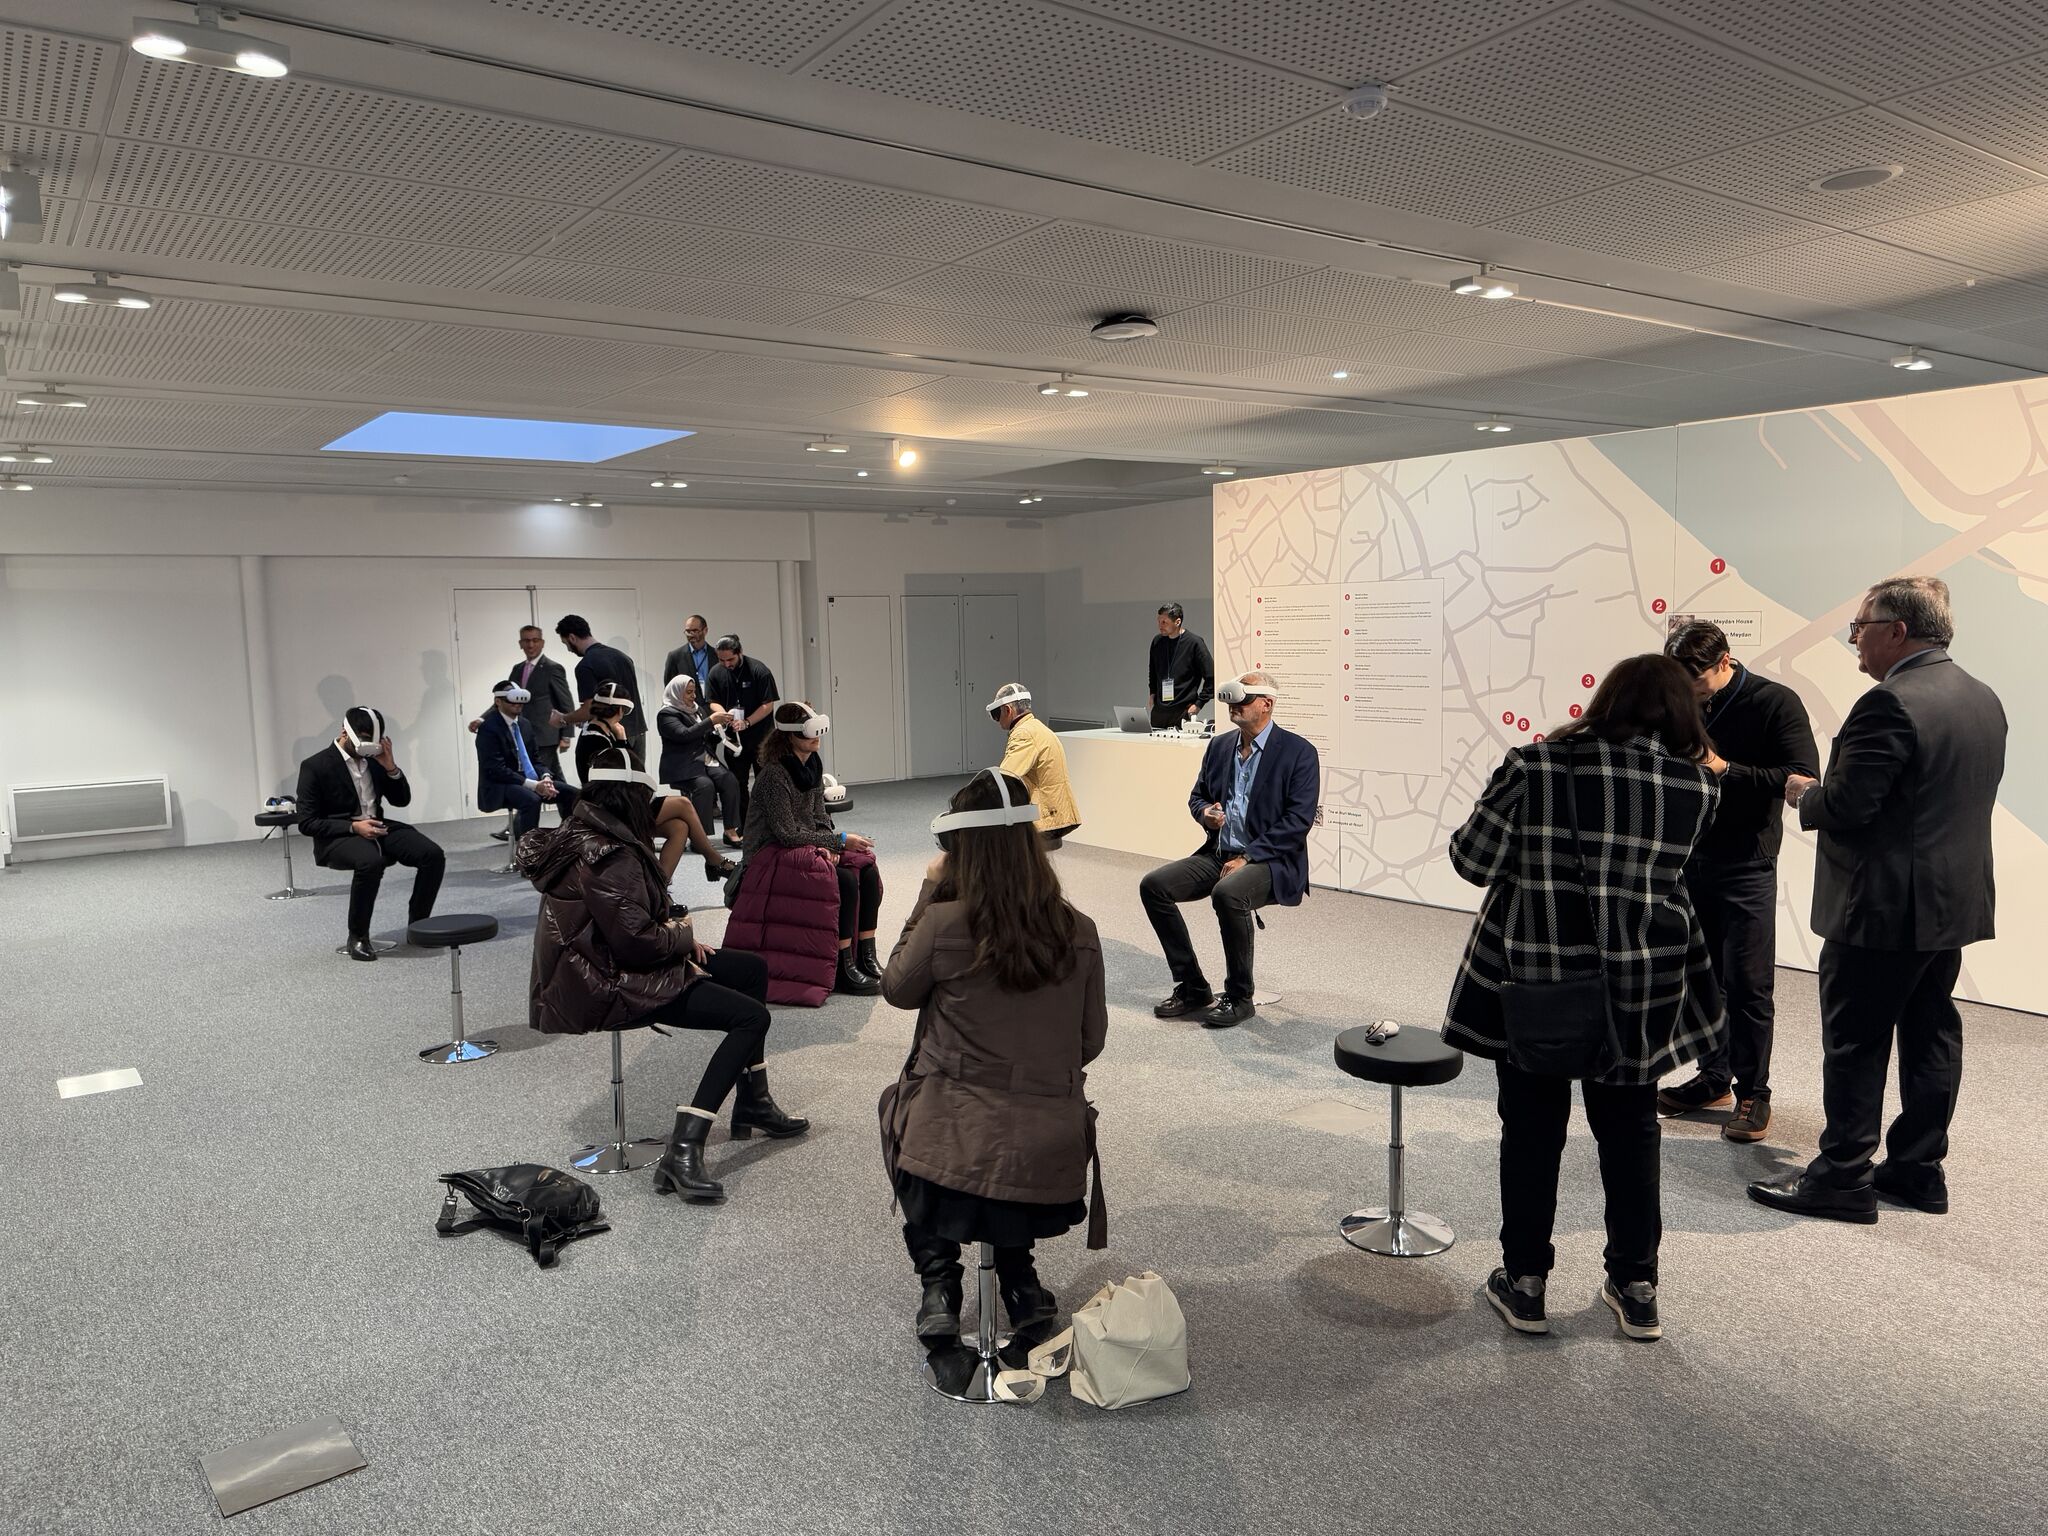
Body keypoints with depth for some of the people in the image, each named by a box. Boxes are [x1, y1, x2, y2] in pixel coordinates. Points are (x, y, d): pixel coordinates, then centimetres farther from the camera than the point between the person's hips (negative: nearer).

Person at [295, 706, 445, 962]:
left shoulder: (374, 758, 8)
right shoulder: (315, 766, -8)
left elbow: (402, 800, 11)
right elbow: (307, 823, -10)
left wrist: (391, 767, -6)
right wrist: (353, 827, -21)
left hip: (377, 827, 5)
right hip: (337, 836, -5)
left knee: (433, 855, -19)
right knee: (371, 862, -39)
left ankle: (418, 924, -1)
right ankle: (357, 936, -19)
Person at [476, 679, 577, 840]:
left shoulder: (525, 724, 12)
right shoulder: (489, 727, -12)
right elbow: (496, 769, -19)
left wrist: (545, 777, -8)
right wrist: (533, 785, -25)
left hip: (529, 780, 7)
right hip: (499, 786, -7)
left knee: (571, 794, -11)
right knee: (531, 800, -36)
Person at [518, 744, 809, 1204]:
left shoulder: (581, 835, 10)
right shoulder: (609, 857, -23)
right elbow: (637, 941, -26)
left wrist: (678, 932, 4)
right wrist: (684, 934, -6)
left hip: (604, 963, 11)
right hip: (608, 987, -11)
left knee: (752, 969, 16)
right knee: (752, 1017, -17)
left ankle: (752, 1104, 25)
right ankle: (683, 1152, -21)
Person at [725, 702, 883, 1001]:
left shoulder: (813, 764, 5)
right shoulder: (774, 774, -20)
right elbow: (786, 833, -22)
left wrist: (828, 845, -11)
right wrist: (838, 841, -19)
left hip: (807, 845, 8)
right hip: (771, 854, -8)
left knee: (868, 873, -12)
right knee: (843, 881, -27)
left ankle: (866, 958, -8)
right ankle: (844, 970, -18)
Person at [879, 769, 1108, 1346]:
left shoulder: (943, 924, -14)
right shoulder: (1080, 933, -3)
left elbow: (897, 989, 6)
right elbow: (1090, 1043, 8)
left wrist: (929, 892, 7)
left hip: (952, 1156, -3)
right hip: (1050, 1169, 3)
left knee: (896, 1102, 32)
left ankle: (939, 1281, 20)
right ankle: (1018, 1274, 25)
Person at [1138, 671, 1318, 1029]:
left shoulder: (1299, 753, -8)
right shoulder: (1219, 746, 12)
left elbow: (1299, 819, -14)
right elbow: (1196, 796, 21)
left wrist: (1247, 857, -19)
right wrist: (1205, 812, -5)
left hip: (1271, 861, -7)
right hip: (1218, 853, 7)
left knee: (1228, 893, -37)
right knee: (1153, 885, -13)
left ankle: (1239, 997, -16)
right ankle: (1192, 987, -2)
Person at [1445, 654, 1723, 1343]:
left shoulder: (1535, 764, -12)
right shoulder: (1697, 785, -4)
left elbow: (1473, 859, -10)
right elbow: (1665, 871, 8)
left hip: (1530, 977, -2)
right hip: (1641, 986, 2)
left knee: (1532, 1131, 12)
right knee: (1629, 1131, 18)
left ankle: (1525, 1283, 22)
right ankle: (1636, 1287, 28)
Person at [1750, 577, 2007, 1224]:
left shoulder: (1892, 703, -21)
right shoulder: (1984, 699, 10)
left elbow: (1845, 807, -24)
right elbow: (1953, 797, 18)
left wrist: (1804, 792, -3)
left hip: (1884, 907, -9)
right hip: (1956, 900, 9)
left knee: (1856, 1043, 0)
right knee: (1930, 1035, 15)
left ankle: (1843, 1177, 8)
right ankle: (1918, 1168, 25)